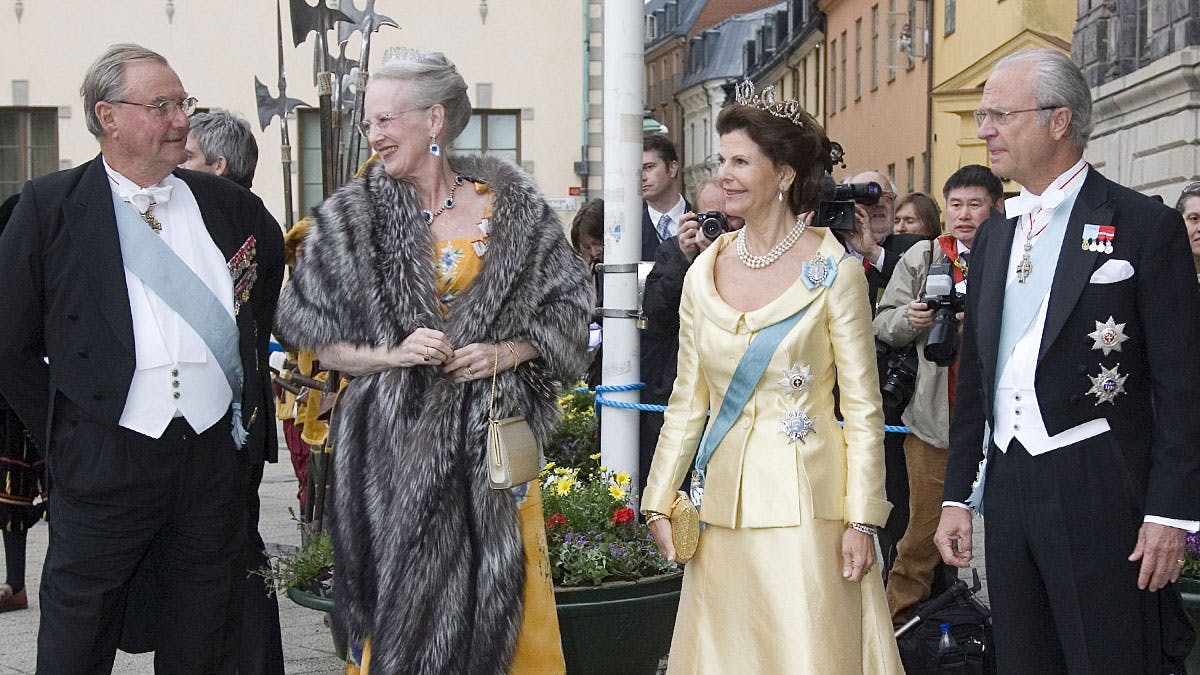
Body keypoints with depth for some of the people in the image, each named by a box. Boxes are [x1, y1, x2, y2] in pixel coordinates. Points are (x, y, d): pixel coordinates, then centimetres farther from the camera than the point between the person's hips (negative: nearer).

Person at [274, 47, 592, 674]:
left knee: (504, 598, 6)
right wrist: (389, 355, -14)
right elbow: (312, 337, 2)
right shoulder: (353, 217, -1)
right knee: (408, 605, 4)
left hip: (494, 433, 1)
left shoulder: (512, 205, 2)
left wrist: (507, 352, -8)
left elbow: (566, 301, 8)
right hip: (399, 439, -1)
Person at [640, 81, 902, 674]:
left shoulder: (835, 272, -6)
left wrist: (861, 518, -10)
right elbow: (687, 401, 12)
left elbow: (863, 408, -5)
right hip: (724, 505, 5)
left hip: (805, 502, -4)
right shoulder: (703, 274, 7)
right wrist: (659, 502, 8)